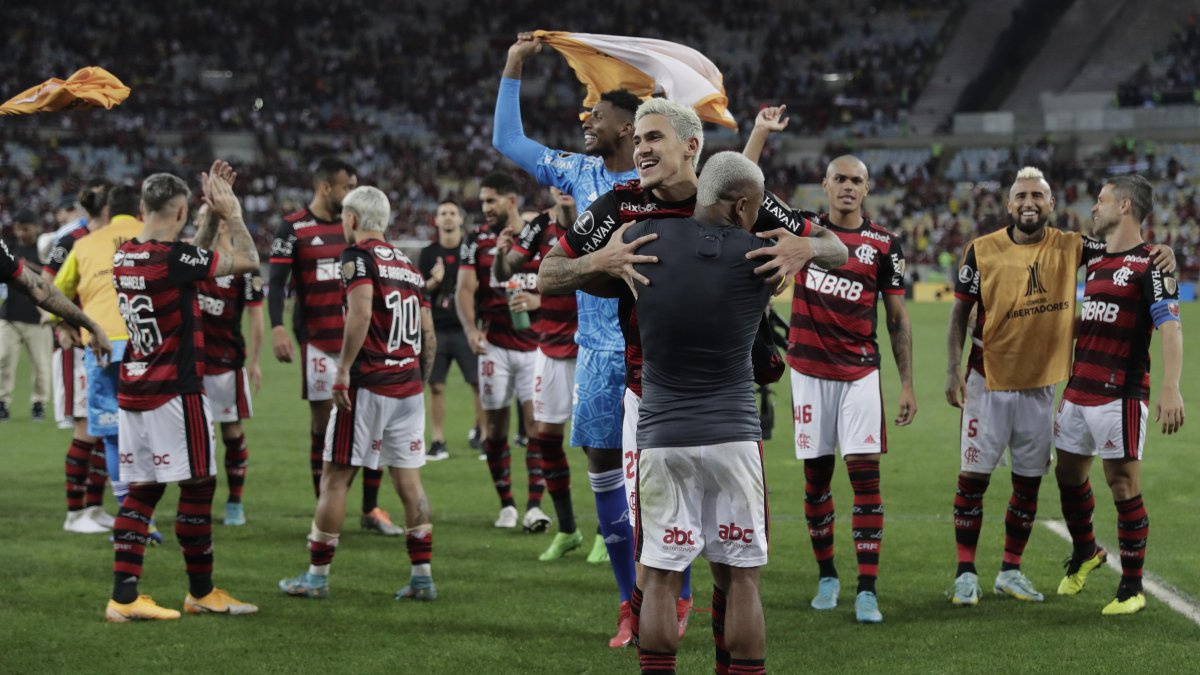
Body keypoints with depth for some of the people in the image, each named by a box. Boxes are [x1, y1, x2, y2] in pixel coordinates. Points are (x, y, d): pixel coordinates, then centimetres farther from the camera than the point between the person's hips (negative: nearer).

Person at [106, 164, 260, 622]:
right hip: (175, 392, -8)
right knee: (198, 486, 5)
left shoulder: (123, 256, 6)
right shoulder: (175, 258, -17)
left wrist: (213, 210, 23)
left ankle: (124, 597, 3)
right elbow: (248, 261, -7)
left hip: (132, 390, 8)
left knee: (142, 490, 9)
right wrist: (232, 212, 4)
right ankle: (201, 592, 15)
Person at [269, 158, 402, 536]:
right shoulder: (294, 229, -4)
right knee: (323, 424, 1)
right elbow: (276, 282, -9)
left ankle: (370, 509, 10)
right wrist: (277, 328, -23)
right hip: (318, 343, -4)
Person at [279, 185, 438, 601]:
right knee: (409, 481, 9)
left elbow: (361, 312, -22)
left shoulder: (358, 256, -6)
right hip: (409, 387, 7)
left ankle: (317, 576, 8)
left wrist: (343, 370, -19)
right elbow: (429, 336, 16)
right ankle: (422, 577, 8)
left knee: (336, 478, 2)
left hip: (368, 385, -7)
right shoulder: (409, 265, 16)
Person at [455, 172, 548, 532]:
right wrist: (470, 328, -17)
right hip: (495, 344, 1)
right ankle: (506, 504, 14)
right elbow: (465, 290, -5)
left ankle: (534, 505, -7)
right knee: (495, 424, 3)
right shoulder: (477, 240, 3)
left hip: (535, 343, 0)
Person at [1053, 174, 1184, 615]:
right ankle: (1084, 552, 41)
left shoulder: (1149, 265, -10)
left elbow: (1170, 328, -20)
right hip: (1079, 392, 8)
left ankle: (1132, 587, 6)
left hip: (1120, 396, -8)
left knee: (1124, 487, -4)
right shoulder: (1096, 261, 16)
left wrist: (1170, 389, -31)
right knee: (1068, 475, 17)